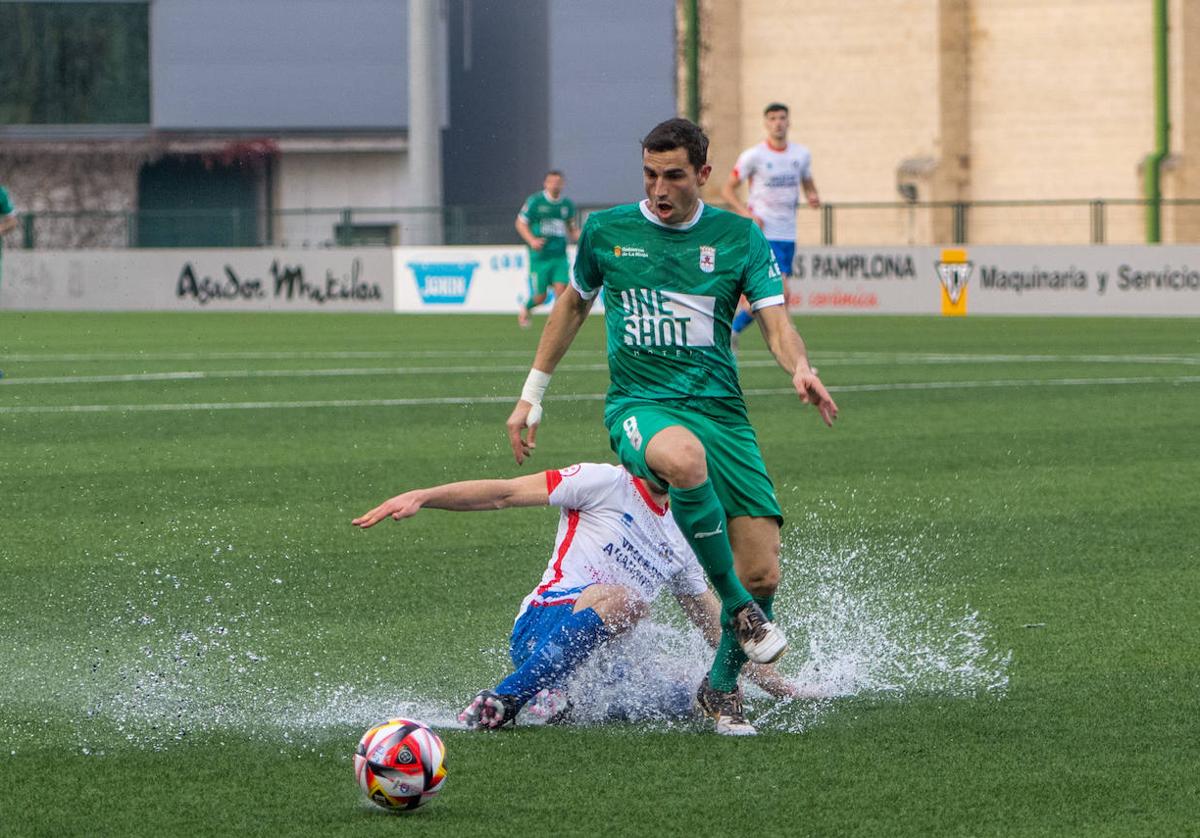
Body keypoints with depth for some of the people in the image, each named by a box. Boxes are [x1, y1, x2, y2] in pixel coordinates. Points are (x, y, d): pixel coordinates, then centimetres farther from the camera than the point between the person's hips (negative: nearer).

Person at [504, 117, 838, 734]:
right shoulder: (606, 231, 6)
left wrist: (801, 370, -24)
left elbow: (777, 325, -1)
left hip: (720, 407, 2)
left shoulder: (738, 238, 5)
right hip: (639, 405, -2)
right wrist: (531, 395, 22)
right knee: (684, 456, -42)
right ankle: (738, 608, -26)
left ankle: (722, 687, 19)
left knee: (762, 573, -9)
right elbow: (572, 306, 21)